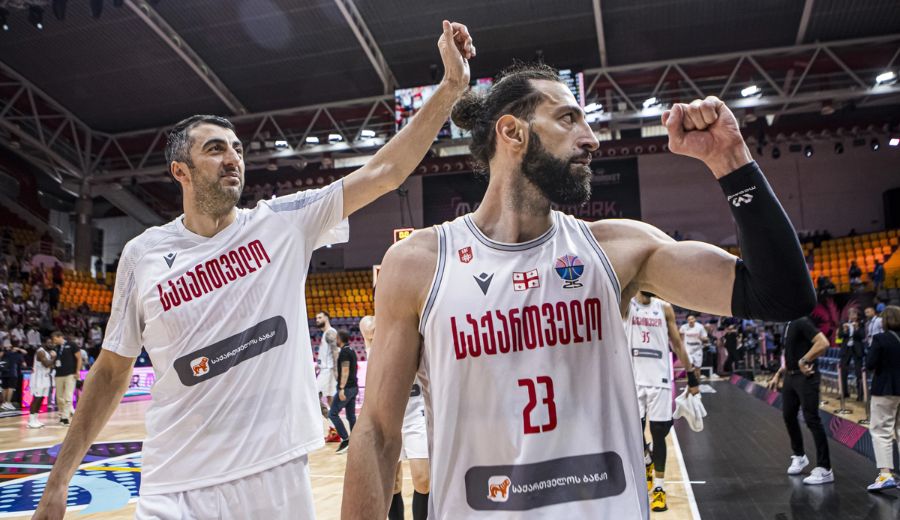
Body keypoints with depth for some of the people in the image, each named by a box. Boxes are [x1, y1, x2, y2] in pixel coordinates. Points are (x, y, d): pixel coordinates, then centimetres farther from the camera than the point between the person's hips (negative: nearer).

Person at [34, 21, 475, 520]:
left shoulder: (284, 222, -2)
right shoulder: (143, 254, -1)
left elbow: (385, 171, -7)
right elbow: (113, 370, 8)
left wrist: (450, 85, -14)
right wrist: (58, 480, 8)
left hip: (279, 476, 1)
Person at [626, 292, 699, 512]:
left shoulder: (664, 308, 6)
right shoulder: (626, 305, 1)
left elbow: (677, 344, 10)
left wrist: (692, 376, 8)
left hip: (659, 379, 1)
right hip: (633, 379, -1)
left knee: (659, 434, 1)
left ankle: (659, 488, 10)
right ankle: (647, 460, 36)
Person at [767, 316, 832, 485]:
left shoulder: (803, 323, -14)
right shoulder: (788, 325, 14)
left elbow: (823, 343, -27)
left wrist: (804, 361, -23)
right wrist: (778, 375, 19)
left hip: (806, 377, -9)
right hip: (791, 376, 9)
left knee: (812, 420, -7)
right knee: (788, 415, 16)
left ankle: (825, 470, -1)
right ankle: (799, 456, 35)